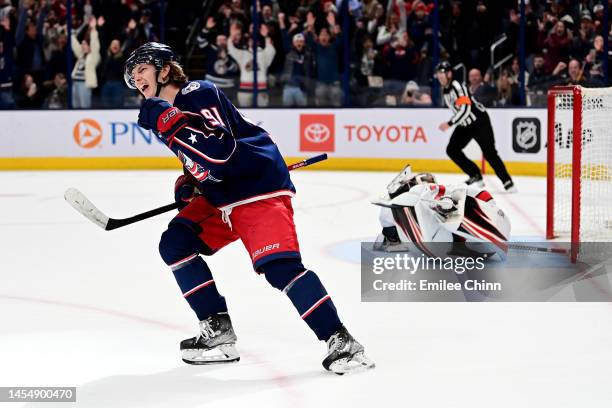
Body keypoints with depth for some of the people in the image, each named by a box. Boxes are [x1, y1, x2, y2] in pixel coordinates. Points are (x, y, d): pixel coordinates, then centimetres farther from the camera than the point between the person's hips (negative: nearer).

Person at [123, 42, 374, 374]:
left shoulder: (199, 94, -14)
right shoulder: (168, 110, 14)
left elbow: (221, 151, -28)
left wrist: (169, 121, -29)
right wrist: (189, 182, 8)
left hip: (259, 187, -10)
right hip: (219, 195, 10)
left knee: (279, 266, -22)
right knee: (175, 243, 0)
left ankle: (339, 341, -18)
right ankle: (219, 332, 4)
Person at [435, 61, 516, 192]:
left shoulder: (457, 87, -22)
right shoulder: (445, 91, 7)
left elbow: (465, 109, -32)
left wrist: (449, 123, -34)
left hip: (480, 121, -9)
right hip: (465, 125, 9)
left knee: (489, 153, -12)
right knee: (452, 150, 0)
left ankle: (507, 182, -8)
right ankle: (476, 176, 6)